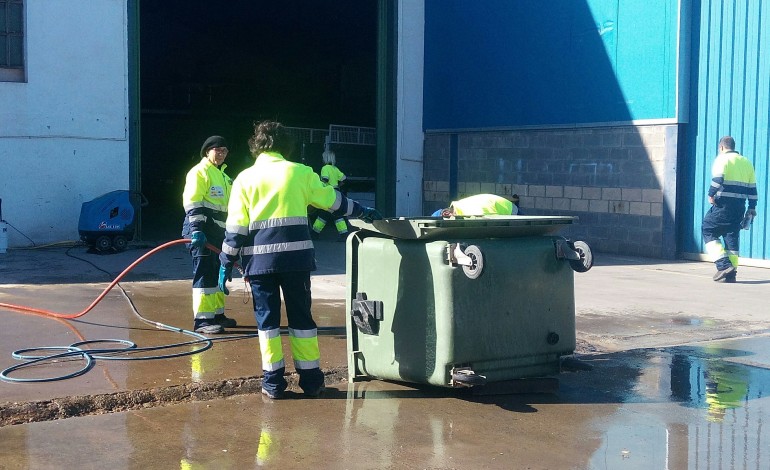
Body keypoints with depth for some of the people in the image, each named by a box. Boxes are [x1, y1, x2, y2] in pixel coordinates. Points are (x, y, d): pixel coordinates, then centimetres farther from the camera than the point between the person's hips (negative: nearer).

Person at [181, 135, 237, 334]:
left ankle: (217, 314, 26)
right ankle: (201, 320, -11)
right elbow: (192, 203, -17)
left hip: (218, 232, 10)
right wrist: (196, 229, -27)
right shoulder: (199, 172, -7)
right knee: (204, 274, -11)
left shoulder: (222, 175, 23)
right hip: (201, 232, -10)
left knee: (219, 273, 15)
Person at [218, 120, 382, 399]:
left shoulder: (245, 178, 5)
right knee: (301, 316, 10)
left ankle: (273, 382, 8)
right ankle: (311, 379, 15)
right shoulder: (301, 173, 5)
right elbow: (333, 201, 15)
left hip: (259, 259, 0)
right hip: (296, 256, 0)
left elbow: (236, 227, 1)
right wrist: (363, 212, 30)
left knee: (267, 319, 8)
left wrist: (226, 264, 6)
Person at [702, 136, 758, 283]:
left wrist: (711, 195, -9)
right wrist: (752, 207, 18)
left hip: (723, 205, -6)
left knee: (708, 230, 4)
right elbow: (752, 188, 15)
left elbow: (717, 179, -19)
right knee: (732, 236, 10)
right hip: (740, 207, 6)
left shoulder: (722, 159, -2)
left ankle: (724, 265, -9)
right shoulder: (746, 162, 17)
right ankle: (731, 273, 7)